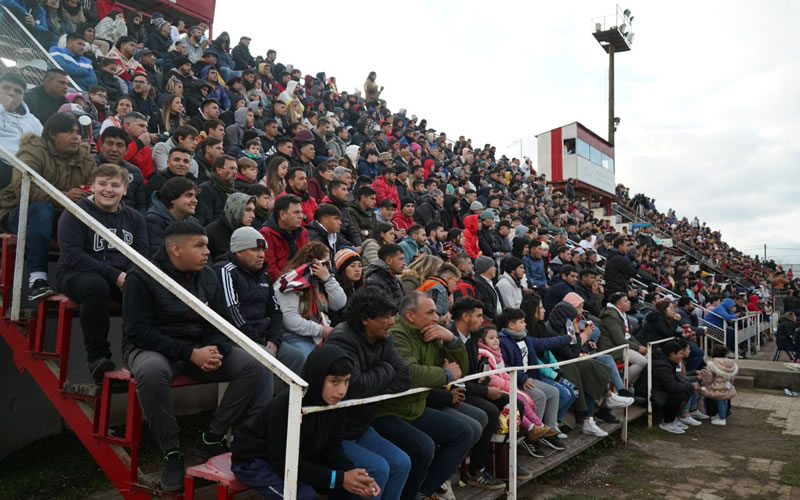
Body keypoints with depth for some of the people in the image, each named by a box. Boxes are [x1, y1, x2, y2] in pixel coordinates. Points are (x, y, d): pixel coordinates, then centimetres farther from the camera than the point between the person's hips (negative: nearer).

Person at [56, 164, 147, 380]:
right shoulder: (76, 212, -3)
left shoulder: (134, 217, 10)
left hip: (123, 276, 3)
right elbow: (72, 254, -15)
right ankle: (97, 355, -23)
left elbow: (142, 255, 3)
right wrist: (113, 275, -25)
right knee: (97, 286, -38)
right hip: (76, 274, -3)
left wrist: (129, 276, -20)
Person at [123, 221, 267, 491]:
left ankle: (213, 438, -3)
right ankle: (171, 451, -19)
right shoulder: (141, 277, -13)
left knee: (253, 365, -14)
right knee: (152, 371, -40)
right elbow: (138, 332, -18)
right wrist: (190, 353, -26)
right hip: (151, 348, -5)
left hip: (201, 349, 5)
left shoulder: (208, 276, 3)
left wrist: (215, 350, -16)